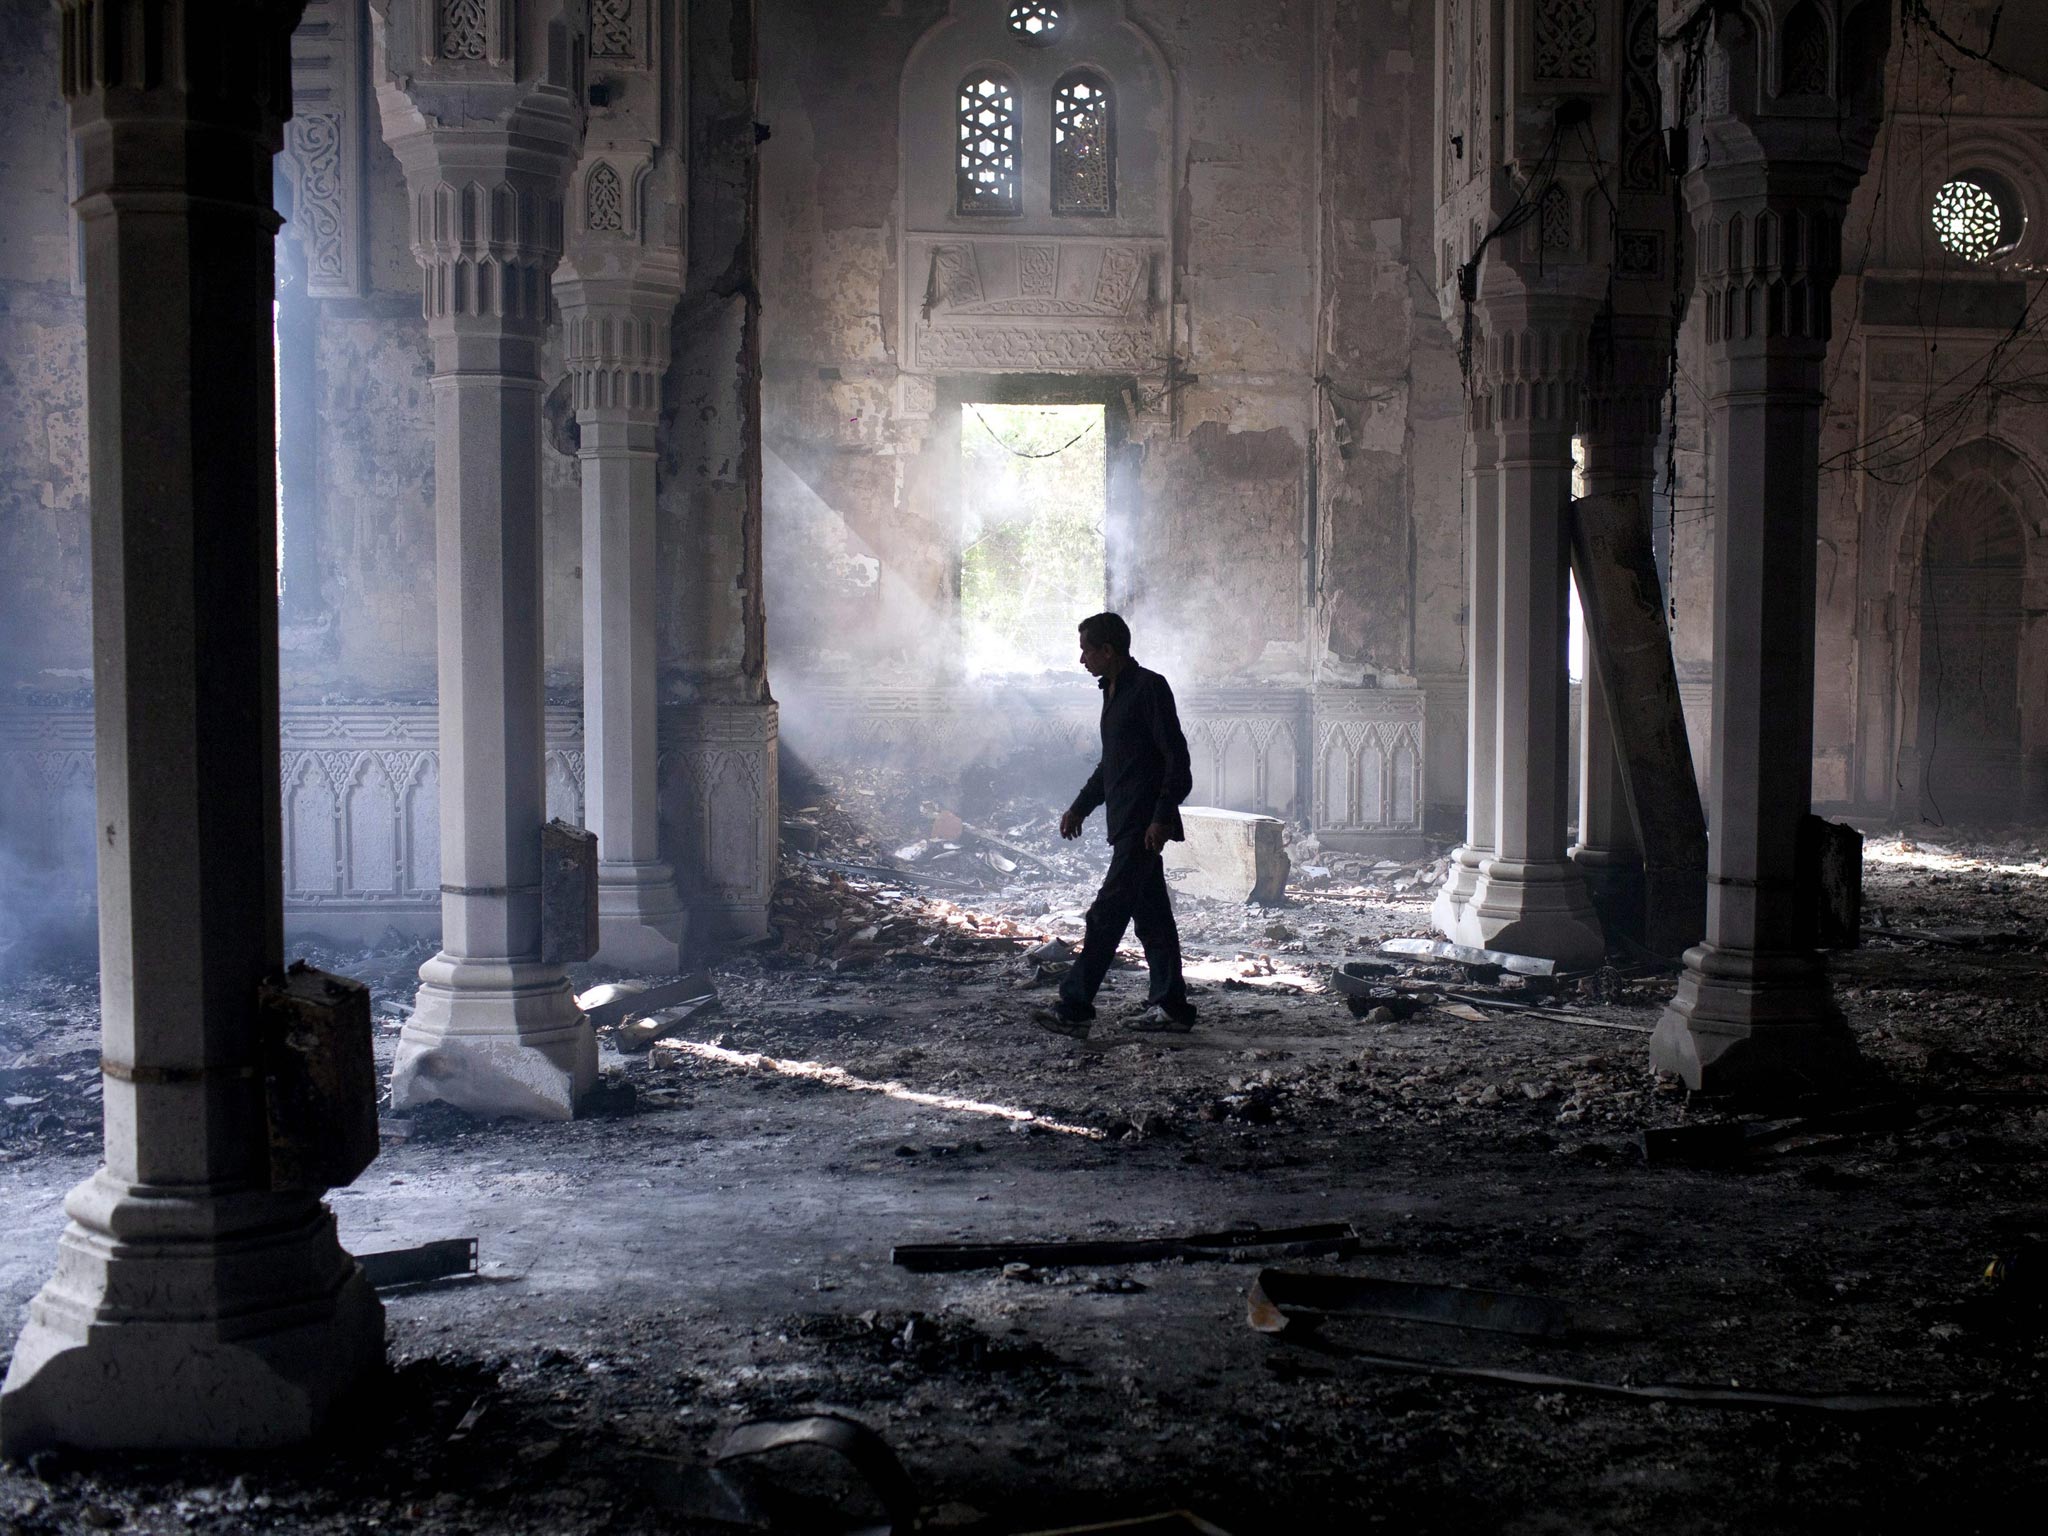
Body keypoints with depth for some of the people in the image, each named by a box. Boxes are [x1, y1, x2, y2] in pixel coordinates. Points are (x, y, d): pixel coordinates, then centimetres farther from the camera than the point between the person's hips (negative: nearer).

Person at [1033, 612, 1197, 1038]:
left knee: (1106, 915, -12)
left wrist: (1161, 818, -22)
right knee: (1150, 914, 11)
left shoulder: (1149, 687, -12)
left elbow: (1177, 759, -16)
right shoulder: (1114, 692, 17)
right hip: (1126, 824, 10)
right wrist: (1080, 808, 24)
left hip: (1144, 825, -10)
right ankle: (1171, 1007, 16)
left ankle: (1074, 1009, -13)